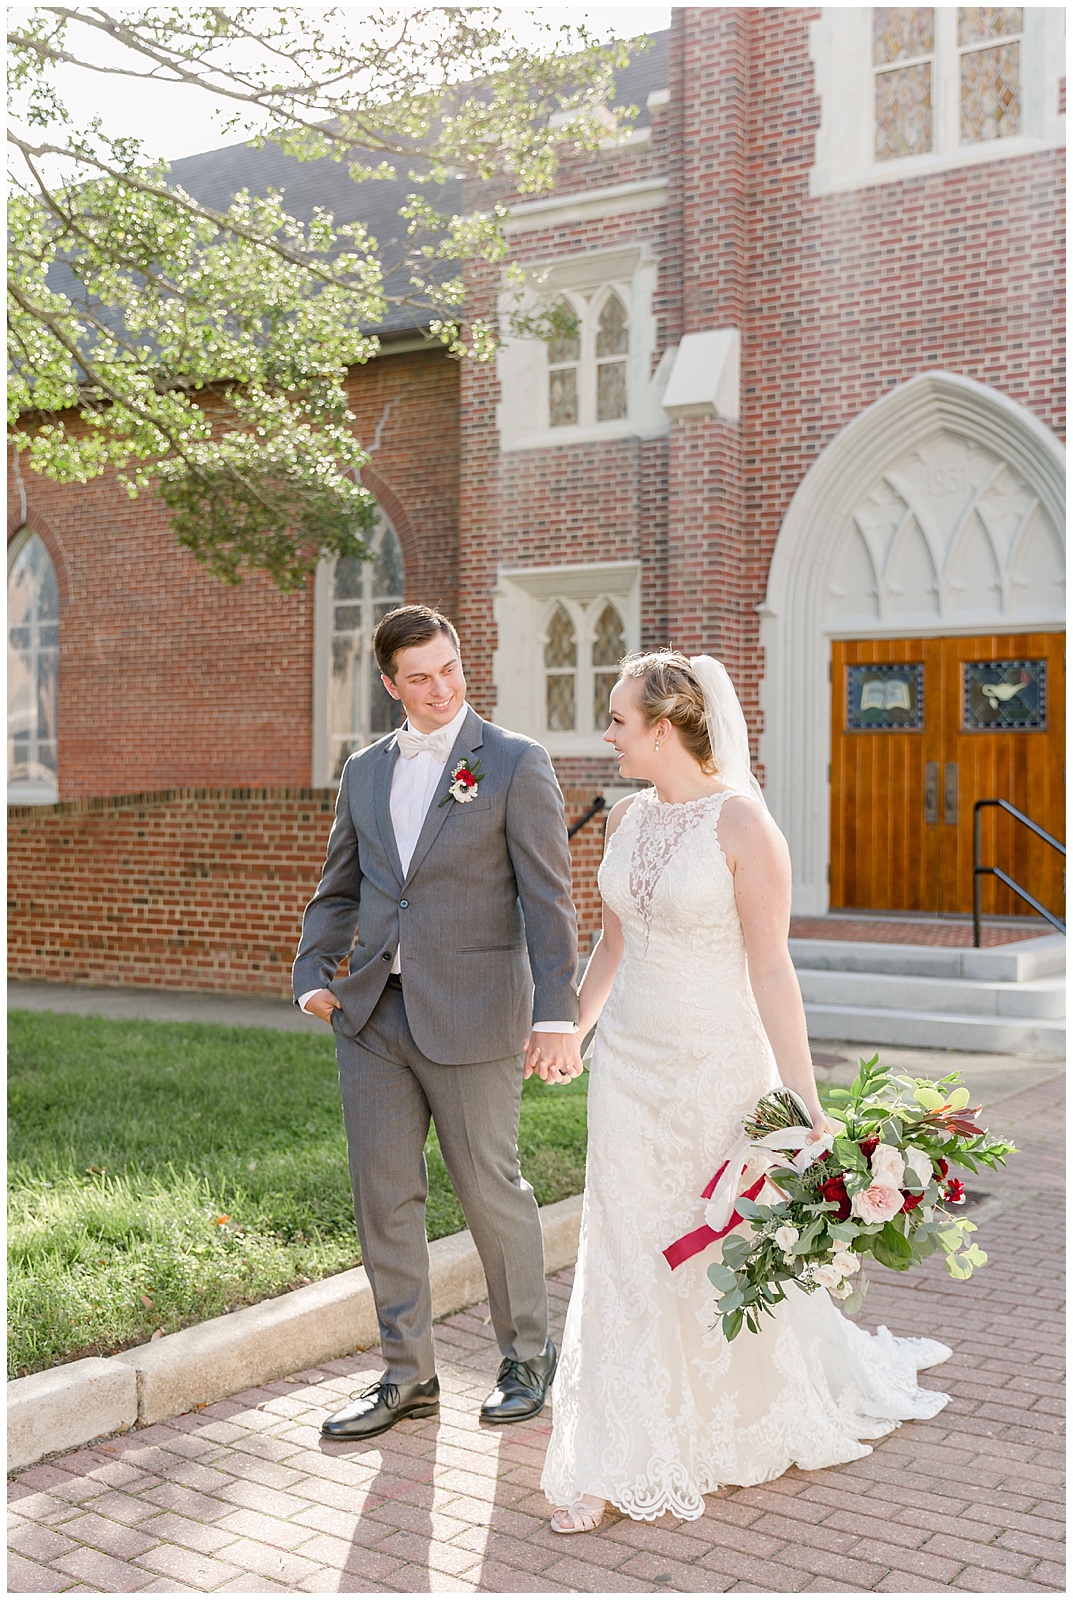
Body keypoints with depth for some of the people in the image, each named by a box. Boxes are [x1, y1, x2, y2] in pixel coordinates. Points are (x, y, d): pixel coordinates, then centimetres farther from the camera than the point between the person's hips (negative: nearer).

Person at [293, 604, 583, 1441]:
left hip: (470, 1017, -5)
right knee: (385, 1198, 9)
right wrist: (314, 974, 4)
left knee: (492, 1191, 5)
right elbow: (338, 888, 20)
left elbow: (548, 899, -9)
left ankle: (528, 1355, 27)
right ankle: (409, 1374, 23)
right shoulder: (365, 771, 12)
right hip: (372, 1016, 5)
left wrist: (558, 1016, -17)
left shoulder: (516, 764, -4)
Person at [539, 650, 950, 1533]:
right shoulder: (628, 818, 4)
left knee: (724, 1252, 11)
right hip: (629, 1061, 6)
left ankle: (780, 1411, 40)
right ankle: (617, 1462, 16)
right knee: (624, 1253, 6)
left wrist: (805, 1101, -17)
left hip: (715, 1064, -5)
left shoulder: (742, 820, -15)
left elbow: (770, 970, -17)